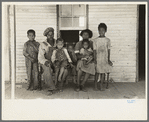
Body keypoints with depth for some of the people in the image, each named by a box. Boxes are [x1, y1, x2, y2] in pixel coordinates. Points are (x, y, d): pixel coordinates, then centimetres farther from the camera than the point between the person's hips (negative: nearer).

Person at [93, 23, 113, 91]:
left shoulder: (107, 40, 3)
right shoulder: (95, 40, 1)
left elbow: (108, 50, 3)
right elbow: (94, 50, 0)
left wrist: (108, 59, -2)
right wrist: (95, 59, -6)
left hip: (105, 59, 1)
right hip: (98, 59, -1)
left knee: (103, 72, 5)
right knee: (97, 72, 1)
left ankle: (101, 86, 15)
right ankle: (95, 86, 13)